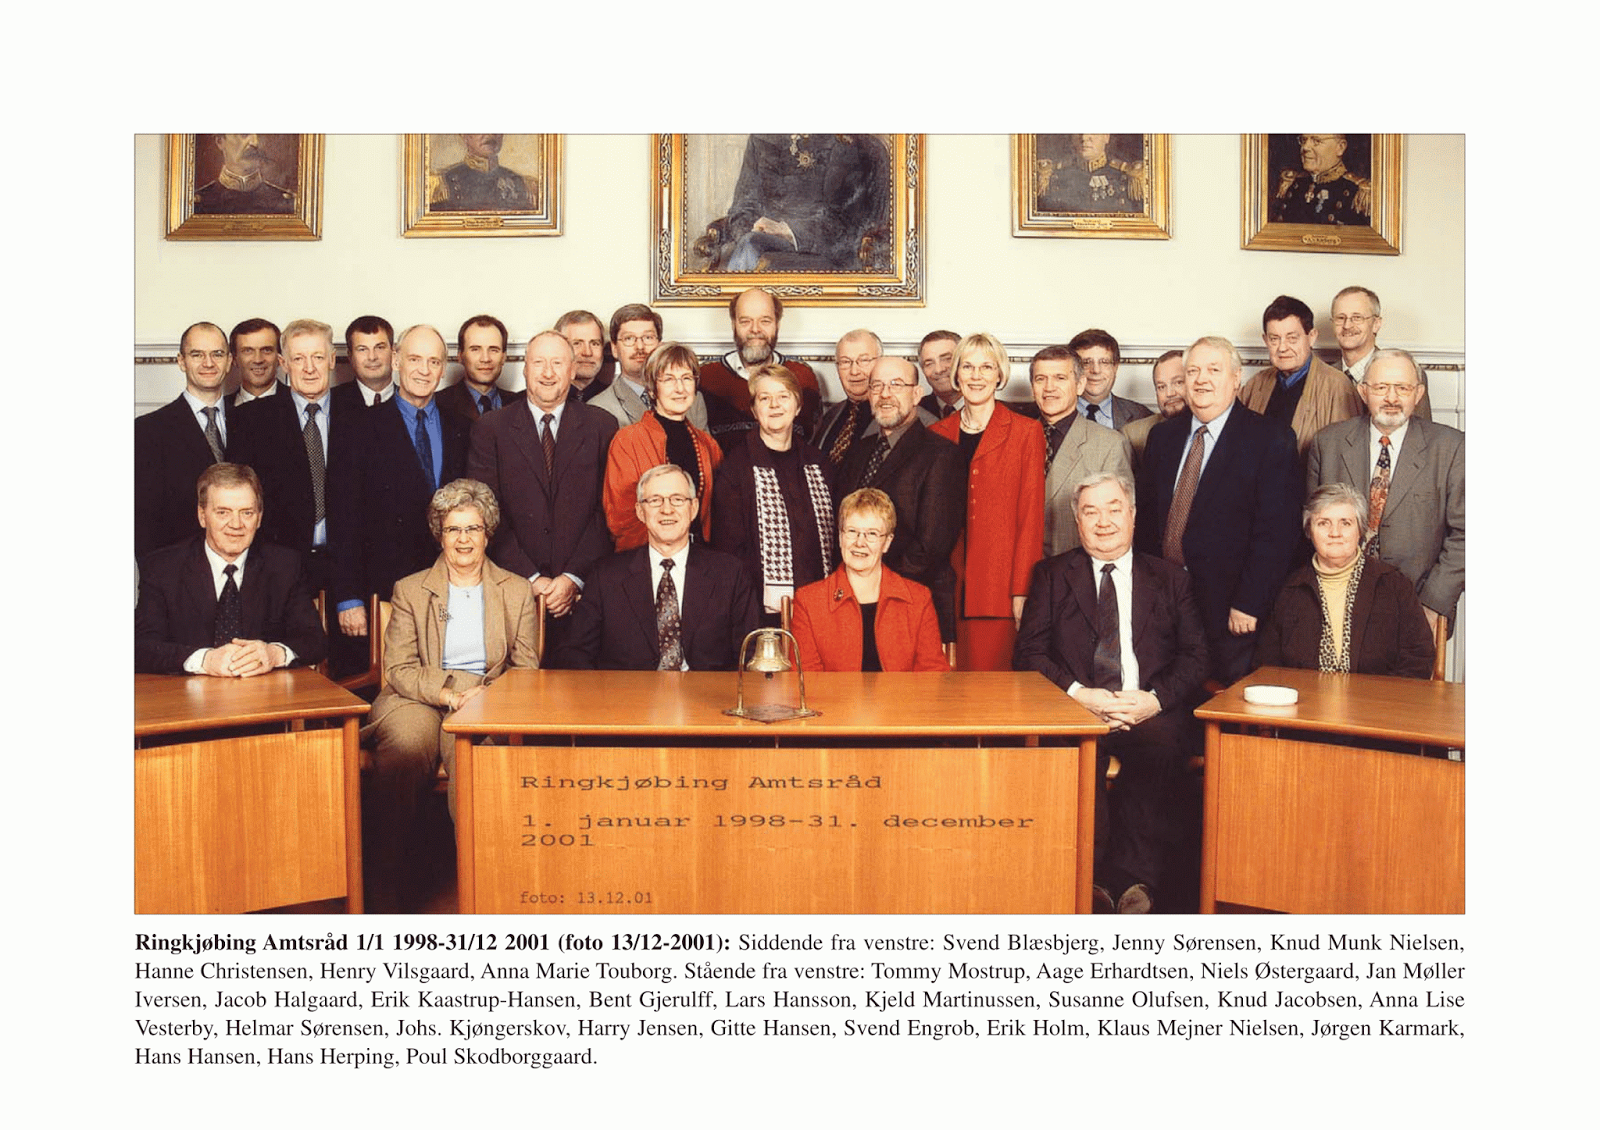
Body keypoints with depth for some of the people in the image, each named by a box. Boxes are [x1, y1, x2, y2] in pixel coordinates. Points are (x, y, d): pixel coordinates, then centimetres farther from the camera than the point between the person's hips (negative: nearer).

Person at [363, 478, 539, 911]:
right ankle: (386, 897, -27)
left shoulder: (517, 591, 15)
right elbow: (399, 669, 2)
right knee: (405, 745, -34)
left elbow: (527, 671, 10)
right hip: (418, 700, 0)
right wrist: (449, 693, -15)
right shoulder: (409, 590, 13)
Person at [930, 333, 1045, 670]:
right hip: (949, 588, 3)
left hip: (999, 590, -2)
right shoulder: (938, 434, 12)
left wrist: (1022, 590, -7)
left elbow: (1031, 515, 0)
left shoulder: (1026, 432, 4)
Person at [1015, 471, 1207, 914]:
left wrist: (1155, 700, -11)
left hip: (1150, 714, 1)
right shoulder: (1051, 575, 15)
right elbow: (1029, 652, 5)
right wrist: (1079, 694, -13)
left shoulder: (1171, 579, 18)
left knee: (1162, 744, -34)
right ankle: (1092, 875, -27)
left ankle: (1134, 876, -26)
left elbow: (1194, 658, 9)